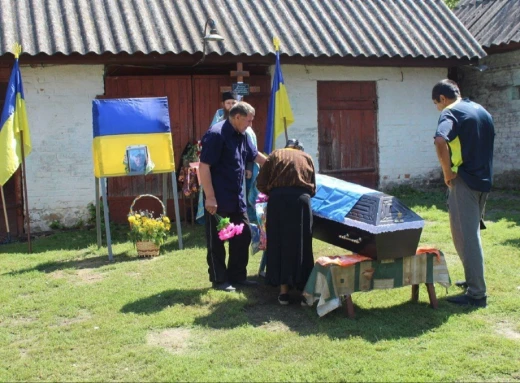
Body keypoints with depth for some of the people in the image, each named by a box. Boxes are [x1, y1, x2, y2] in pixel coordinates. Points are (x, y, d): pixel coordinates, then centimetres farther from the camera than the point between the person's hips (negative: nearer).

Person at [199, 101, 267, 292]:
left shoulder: (241, 135, 10)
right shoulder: (216, 134, -17)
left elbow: (255, 155, 26)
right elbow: (204, 166, -20)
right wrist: (210, 197, -22)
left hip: (236, 198, 9)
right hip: (218, 199, -9)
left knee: (243, 235, 13)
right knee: (216, 241, 3)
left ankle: (237, 276, 26)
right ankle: (219, 280, 14)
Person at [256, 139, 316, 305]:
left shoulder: (275, 155, 20)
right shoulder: (307, 157, 24)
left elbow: (261, 184, 11)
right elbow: (313, 189, 19)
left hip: (278, 199, -1)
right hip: (301, 199, 1)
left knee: (279, 244, 7)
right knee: (301, 245, 7)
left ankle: (284, 291, 8)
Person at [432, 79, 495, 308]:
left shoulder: (451, 112, -10)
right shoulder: (482, 111, 16)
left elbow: (440, 141, -29)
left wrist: (447, 172, -18)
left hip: (464, 180, -9)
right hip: (484, 179, 9)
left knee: (465, 236, -4)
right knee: (472, 232, 21)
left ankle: (476, 294, -1)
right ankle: (474, 279, 33)